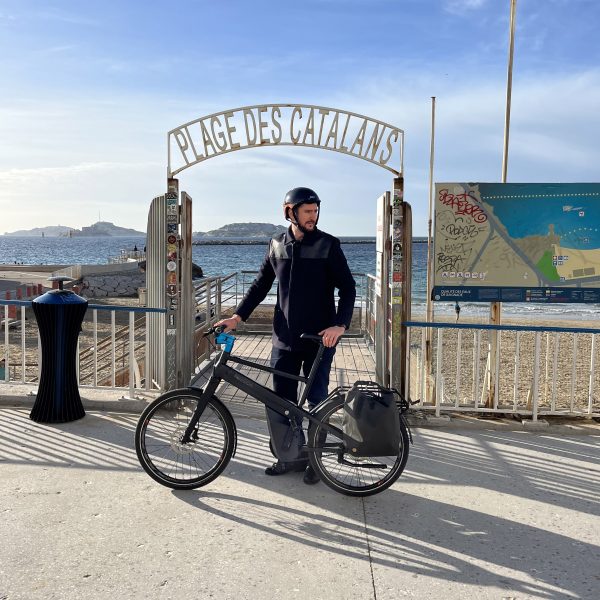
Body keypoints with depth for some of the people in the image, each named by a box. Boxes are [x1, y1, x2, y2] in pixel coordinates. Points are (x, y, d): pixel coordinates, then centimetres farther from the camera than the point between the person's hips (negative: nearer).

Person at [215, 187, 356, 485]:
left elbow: (347, 287, -6)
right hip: (285, 339, 3)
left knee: (317, 402, 6)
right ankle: (291, 456, 22)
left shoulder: (328, 245, -4)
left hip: (320, 339, -3)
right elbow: (261, 285, 12)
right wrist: (237, 316, 2)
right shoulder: (277, 245, 7)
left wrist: (340, 325, -20)